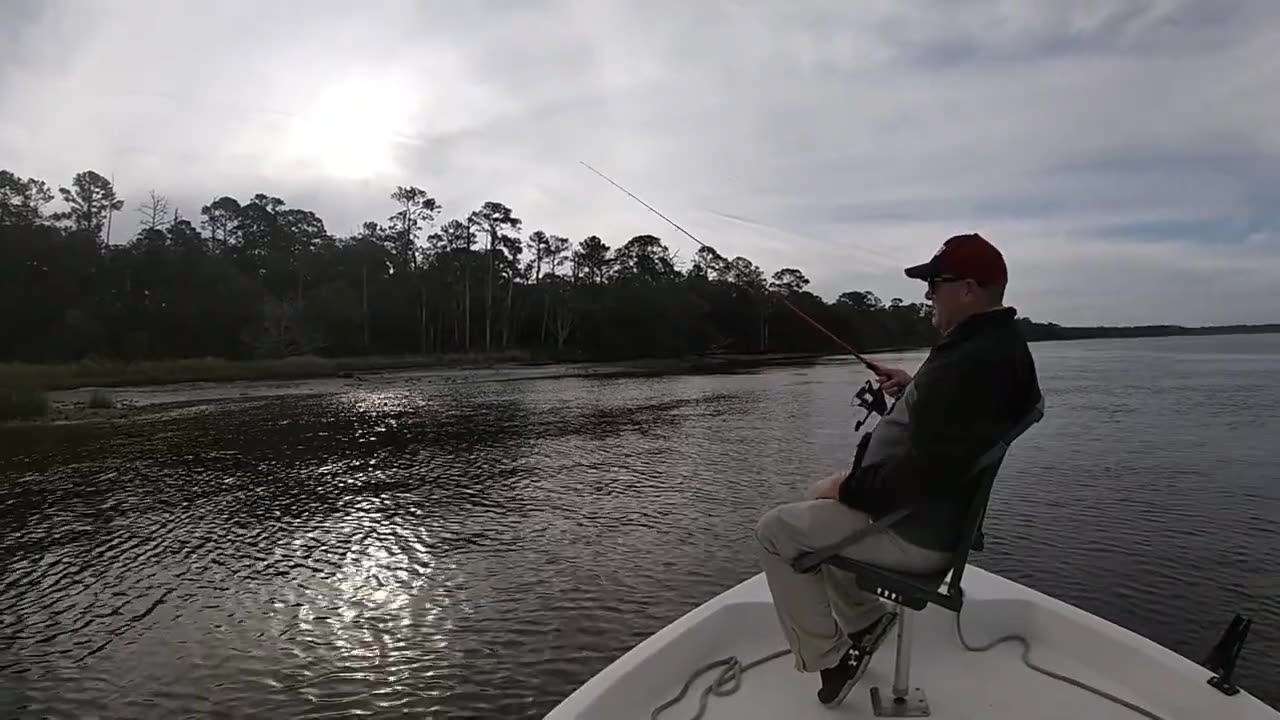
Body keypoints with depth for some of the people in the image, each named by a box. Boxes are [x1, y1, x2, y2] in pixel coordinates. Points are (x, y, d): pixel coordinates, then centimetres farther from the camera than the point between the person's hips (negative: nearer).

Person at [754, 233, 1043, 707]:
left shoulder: (970, 361, -28)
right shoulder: (1000, 346, 6)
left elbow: (924, 470, -32)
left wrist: (847, 487, -19)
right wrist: (914, 389, 12)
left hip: (916, 529, -11)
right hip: (941, 511, 11)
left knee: (775, 531, -3)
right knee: (815, 509, 26)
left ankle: (830, 658, 6)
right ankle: (865, 620, 27)